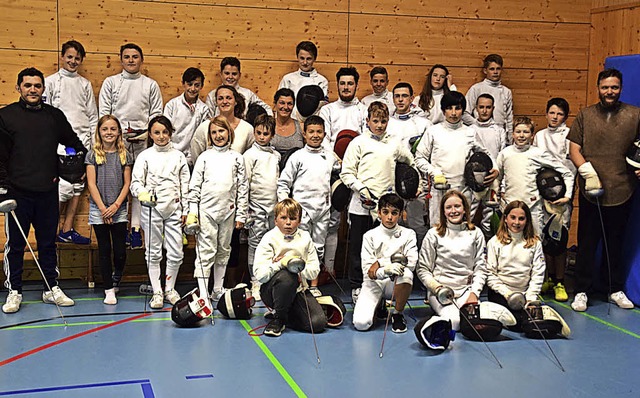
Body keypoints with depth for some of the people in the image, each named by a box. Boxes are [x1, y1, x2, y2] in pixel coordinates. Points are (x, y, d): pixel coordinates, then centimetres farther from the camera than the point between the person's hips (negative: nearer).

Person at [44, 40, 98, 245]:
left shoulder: (85, 84, 15)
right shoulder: (51, 81, 3)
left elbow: (93, 115, 16)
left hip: (82, 140, 5)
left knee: (78, 185, 4)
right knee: (65, 185, -14)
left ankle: (67, 230, 11)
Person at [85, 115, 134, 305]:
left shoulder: (125, 155, 5)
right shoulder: (93, 155, 2)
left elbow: (127, 184, 3)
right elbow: (91, 184, -2)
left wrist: (116, 205, -9)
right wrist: (102, 208, -9)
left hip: (119, 211, 1)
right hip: (98, 211, -1)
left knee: (120, 252, -2)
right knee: (104, 250, 3)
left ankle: (115, 281, 24)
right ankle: (109, 290, 11)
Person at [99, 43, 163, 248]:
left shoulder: (151, 85, 14)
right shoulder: (111, 82, 13)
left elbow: (157, 113, 9)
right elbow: (104, 111, 7)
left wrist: (149, 133, -6)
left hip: (142, 139, 0)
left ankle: (136, 228, -1)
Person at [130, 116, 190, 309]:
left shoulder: (178, 156, 9)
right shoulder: (145, 156, 3)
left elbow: (185, 184, 10)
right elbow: (135, 182, -2)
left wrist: (185, 210, 6)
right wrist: (142, 193, -23)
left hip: (174, 209, 2)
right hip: (152, 208, -2)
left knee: (176, 253, 1)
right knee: (153, 252, 3)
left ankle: (170, 289, 19)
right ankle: (157, 292, 13)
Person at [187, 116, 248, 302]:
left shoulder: (236, 157, 7)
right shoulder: (205, 157, 3)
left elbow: (243, 187, 7)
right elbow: (195, 185, 2)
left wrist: (241, 215, 4)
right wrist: (192, 212, -4)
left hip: (228, 211, 2)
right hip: (207, 210, -2)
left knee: (223, 252, 11)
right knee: (206, 252, -6)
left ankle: (218, 290, 22)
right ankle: (203, 294, -6)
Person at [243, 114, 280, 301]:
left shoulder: (276, 155, 12)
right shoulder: (250, 154, -3)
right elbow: (244, 183, -5)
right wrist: (245, 208, -8)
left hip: (273, 206, 5)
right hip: (257, 205, -5)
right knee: (256, 243, -2)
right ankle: (255, 282, 4)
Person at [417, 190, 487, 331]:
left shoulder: (475, 233, 10)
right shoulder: (434, 234, 4)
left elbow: (480, 268, 8)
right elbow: (422, 269, 3)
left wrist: (474, 293, -7)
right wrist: (437, 288, -12)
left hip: (466, 289, 2)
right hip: (439, 289, -2)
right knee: (454, 321, -30)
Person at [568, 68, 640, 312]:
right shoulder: (585, 115, 4)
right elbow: (574, 148, 0)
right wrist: (587, 172, -13)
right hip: (591, 192, -1)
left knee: (616, 243, 13)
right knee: (587, 244, 4)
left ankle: (616, 290, 25)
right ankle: (581, 291, 13)